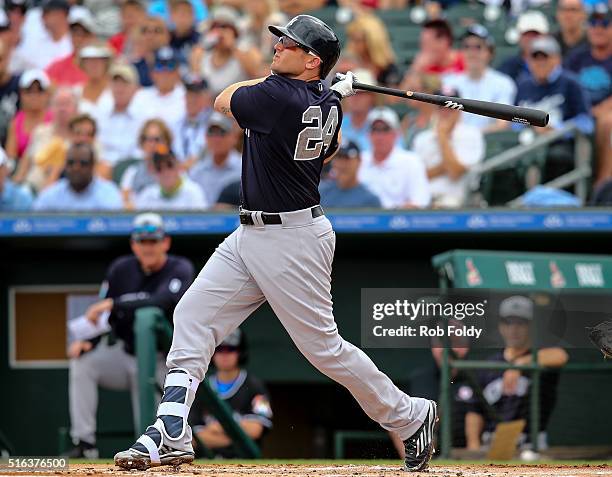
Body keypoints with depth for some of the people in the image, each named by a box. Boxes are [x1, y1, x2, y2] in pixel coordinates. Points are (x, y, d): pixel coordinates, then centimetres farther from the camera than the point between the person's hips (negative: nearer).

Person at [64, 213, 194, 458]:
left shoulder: (181, 270, -13)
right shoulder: (121, 269, 0)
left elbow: (162, 303, -32)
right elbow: (99, 315, 1)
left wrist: (114, 305, -36)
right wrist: (85, 340, -21)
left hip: (159, 362, -4)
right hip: (124, 354, 4)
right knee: (82, 362, -24)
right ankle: (84, 443, -22)